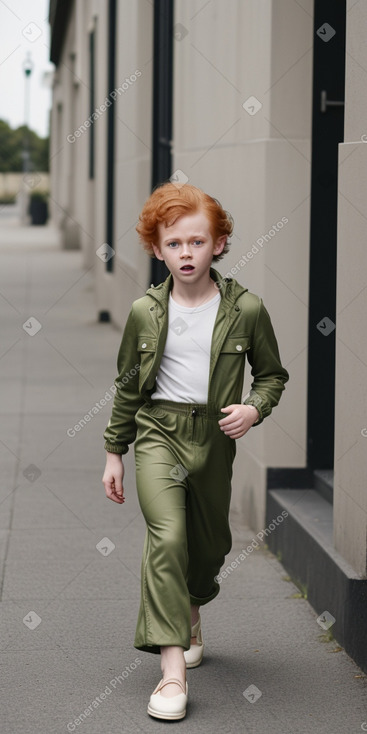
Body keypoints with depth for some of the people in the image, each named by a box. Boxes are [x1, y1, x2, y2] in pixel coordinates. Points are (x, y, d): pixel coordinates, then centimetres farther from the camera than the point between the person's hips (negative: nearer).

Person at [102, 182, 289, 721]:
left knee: (210, 543, 14)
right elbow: (127, 386, 10)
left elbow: (272, 374, 10)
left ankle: (190, 616, 49)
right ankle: (173, 669, -21)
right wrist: (114, 453, 12)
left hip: (215, 437, 1)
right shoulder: (146, 312, 0)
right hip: (157, 432, -1)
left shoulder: (246, 309, -3)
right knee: (167, 536, -19)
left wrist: (255, 408, -11)